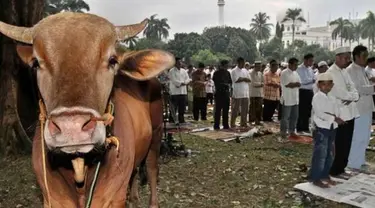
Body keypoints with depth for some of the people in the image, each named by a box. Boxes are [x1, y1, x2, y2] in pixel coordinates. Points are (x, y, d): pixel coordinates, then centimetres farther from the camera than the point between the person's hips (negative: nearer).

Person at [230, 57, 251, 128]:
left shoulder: (245, 71, 15)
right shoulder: (234, 71, -5)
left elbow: (249, 80, 7)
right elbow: (236, 80, -17)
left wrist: (241, 78, -11)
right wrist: (244, 79, -5)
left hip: (245, 93, 6)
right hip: (237, 94, -6)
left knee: (245, 109, 9)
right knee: (235, 109, -1)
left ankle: (243, 123, 19)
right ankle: (232, 123, 6)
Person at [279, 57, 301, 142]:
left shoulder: (295, 73, 14)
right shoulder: (284, 73, -11)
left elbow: (299, 84, 7)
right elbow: (287, 84, -20)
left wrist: (292, 84, -11)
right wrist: (295, 84, -5)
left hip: (295, 99, 8)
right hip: (287, 99, -7)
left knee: (294, 116, 12)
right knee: (285, 117, -2)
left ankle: (292, 132, 24)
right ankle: (283, 134, 5)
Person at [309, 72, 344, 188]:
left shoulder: (332, 98, 12)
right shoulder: (317, 97, -12)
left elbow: (337, 112, 7)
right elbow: (319, 113, -21)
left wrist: (328, 114, -12)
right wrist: (334, 118, -19)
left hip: (332, 129, 8)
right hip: (321, 129, -8)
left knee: (330, 154, 15)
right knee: (320, 155, -5)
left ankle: (325, 175, 29)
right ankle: (315, 178, 4)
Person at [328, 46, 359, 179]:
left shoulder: (344, 72, 14)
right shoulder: (332, 73, -14)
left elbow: (353, 90, 10)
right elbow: (342, 94, -21)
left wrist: (351, 97, -12)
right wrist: (353, 95, -3)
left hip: (349, 113, 8)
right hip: (340, 114, -8)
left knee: (346, 144, 13)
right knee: (341, 145, 1)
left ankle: (341, 168, 26)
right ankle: (335, 170, 14)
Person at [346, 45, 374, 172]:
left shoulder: (363, 70, 16)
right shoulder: (351, 70, -14)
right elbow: (356, 89, -20)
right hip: (358, 109, -9)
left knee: (364, 137, 16)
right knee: (358, 137, -1)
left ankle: (360, 161, 28)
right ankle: (353, 163, 11)